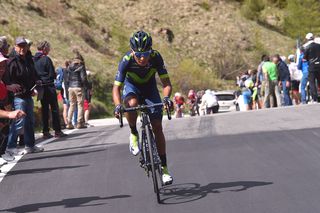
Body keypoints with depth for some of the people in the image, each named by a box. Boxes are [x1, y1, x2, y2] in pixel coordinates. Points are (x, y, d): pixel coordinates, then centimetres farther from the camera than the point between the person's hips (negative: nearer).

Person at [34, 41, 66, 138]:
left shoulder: (33, 60, 5)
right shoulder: (46, 59, -13)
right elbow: (52, 74, -11)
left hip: (40, 87, 6)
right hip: (49, 86, -6)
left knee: (44, 109, 10)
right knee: (54, 109, 0)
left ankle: (45, 131, 9)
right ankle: (57, 130, 0)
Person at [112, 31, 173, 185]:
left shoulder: (156, 57, -30)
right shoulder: (126, 60, -32)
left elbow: (166, 83, -28)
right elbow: (116, 88, -30)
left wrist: (166, 97, -48)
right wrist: (118, 106, -48)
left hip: (150, 88, 1)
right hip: (132, 87, -1)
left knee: (157, 127, -6)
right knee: (132, 103, -39)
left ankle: (164, 167, 3)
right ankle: (133, 134, -11)